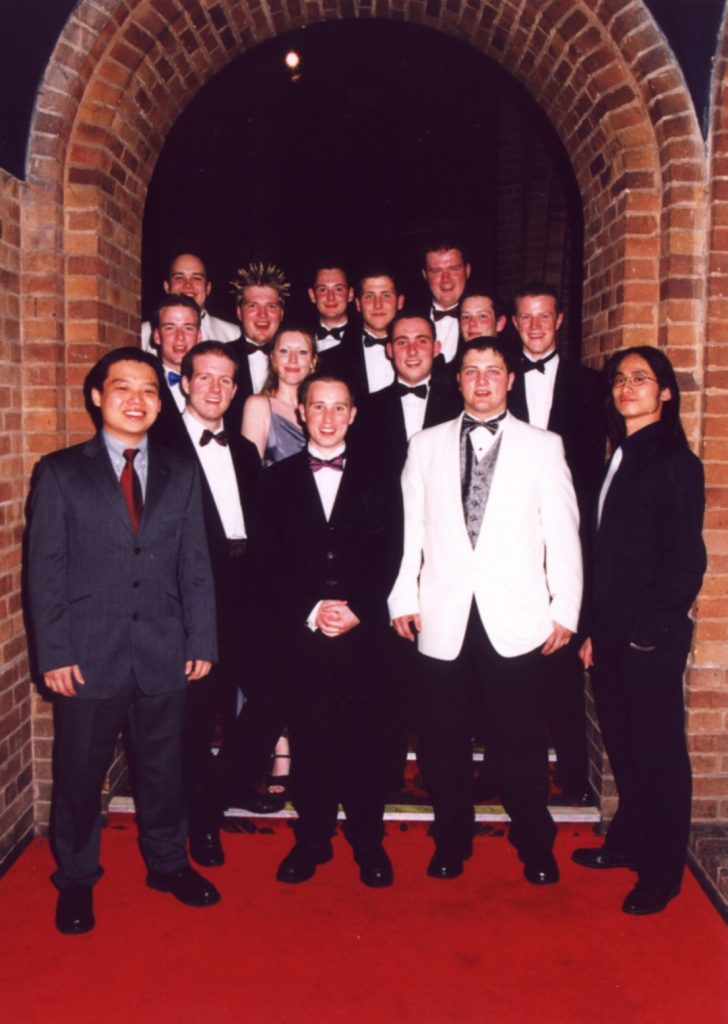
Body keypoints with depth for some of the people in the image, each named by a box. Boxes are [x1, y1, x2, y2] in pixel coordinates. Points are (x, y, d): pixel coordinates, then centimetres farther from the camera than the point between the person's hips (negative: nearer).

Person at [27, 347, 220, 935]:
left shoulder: (181, 474, 7)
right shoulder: (61, 472, -1)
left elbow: (196, 566, 6)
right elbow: (45, 570, -3)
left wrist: (202, 641, 2)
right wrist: (55, 653, -8)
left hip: (165, 653, 2)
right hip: (89, 655, -2)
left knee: (164, 764, 16)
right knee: (80, 771, 11)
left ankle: (168, 863, 37)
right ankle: (76, 881, 32)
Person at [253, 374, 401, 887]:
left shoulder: (376, 480, 9)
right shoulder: (278, 479, 9)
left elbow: (388, 557, 3)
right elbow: (270, 561, 2)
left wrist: (358, 610, -11)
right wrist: (310, 611, -10)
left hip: (364, 632, 0)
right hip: (302, 633, 0)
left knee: (367, 738, 4)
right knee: (310, 740, 6)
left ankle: (368, 841, 19)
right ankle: (313, 839, 21)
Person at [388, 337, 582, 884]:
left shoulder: (543, 446, 6)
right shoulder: (427, 444, 10)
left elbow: (562, 533, 4)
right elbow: (410, 527, 8)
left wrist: (565, 609, 0)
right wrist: (403, 598, 3)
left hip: (515, 617, -1)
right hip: (443, 617, 2)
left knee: (522, 740, 5)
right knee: (445, 739, 9)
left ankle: (535, 845, 24)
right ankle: (451, 841, 27)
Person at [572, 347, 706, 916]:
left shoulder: (675, 463, -10)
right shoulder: (619, 459, 11)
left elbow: (686, 562, -13)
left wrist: (647, 631, -13)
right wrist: (596, 631, 9)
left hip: (651, 638, -7)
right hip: (613, 634, 7)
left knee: (659, 750, 6)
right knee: (623, 745, 17)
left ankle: (662, 874, 20)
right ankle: (628, 842, 35)